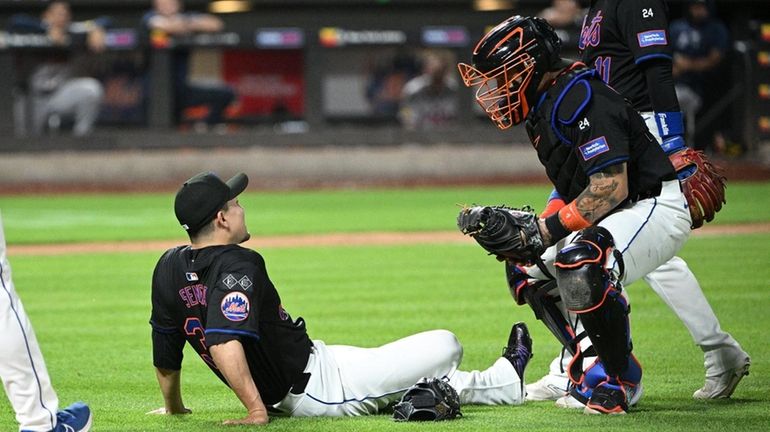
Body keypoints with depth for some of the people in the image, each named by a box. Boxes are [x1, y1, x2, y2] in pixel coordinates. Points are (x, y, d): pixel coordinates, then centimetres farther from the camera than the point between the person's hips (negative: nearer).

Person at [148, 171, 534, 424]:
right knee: (444, 347, 3)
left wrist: (174, 407, 23)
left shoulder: (169, 267, 0)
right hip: (320, 387, -10)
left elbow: (165, 355, 8)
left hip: (285, 399, 10)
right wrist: (256, 411, -34)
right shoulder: (237, 265, -25)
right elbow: (223, 344, -38)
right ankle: (503, 382, 32)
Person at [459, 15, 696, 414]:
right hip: (611, 216, 11)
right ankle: (591, 364, 19)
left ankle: (618, 377, -17)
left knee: (581, 265, -35)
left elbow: (612, 188, -27)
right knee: (529, 269, 19)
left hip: (655, 208, -11)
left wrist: (545, 229, -23)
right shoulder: (545, 108, 11)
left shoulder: (581, 100, -21)